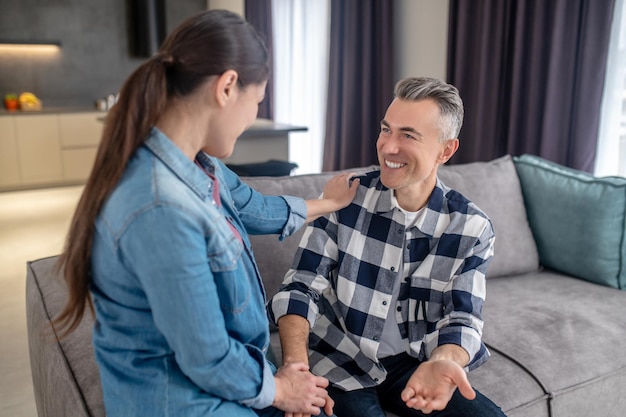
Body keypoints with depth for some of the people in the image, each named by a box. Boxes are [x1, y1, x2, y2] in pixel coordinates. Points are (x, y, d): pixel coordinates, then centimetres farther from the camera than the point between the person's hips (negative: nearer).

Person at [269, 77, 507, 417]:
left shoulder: (472, 228, -7)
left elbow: (463, 319, -9)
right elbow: (301, 287, -12)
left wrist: (441, 362, -33)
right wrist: (295, 360, -30)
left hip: (411, 365, 2)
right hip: (338, 363, -2)